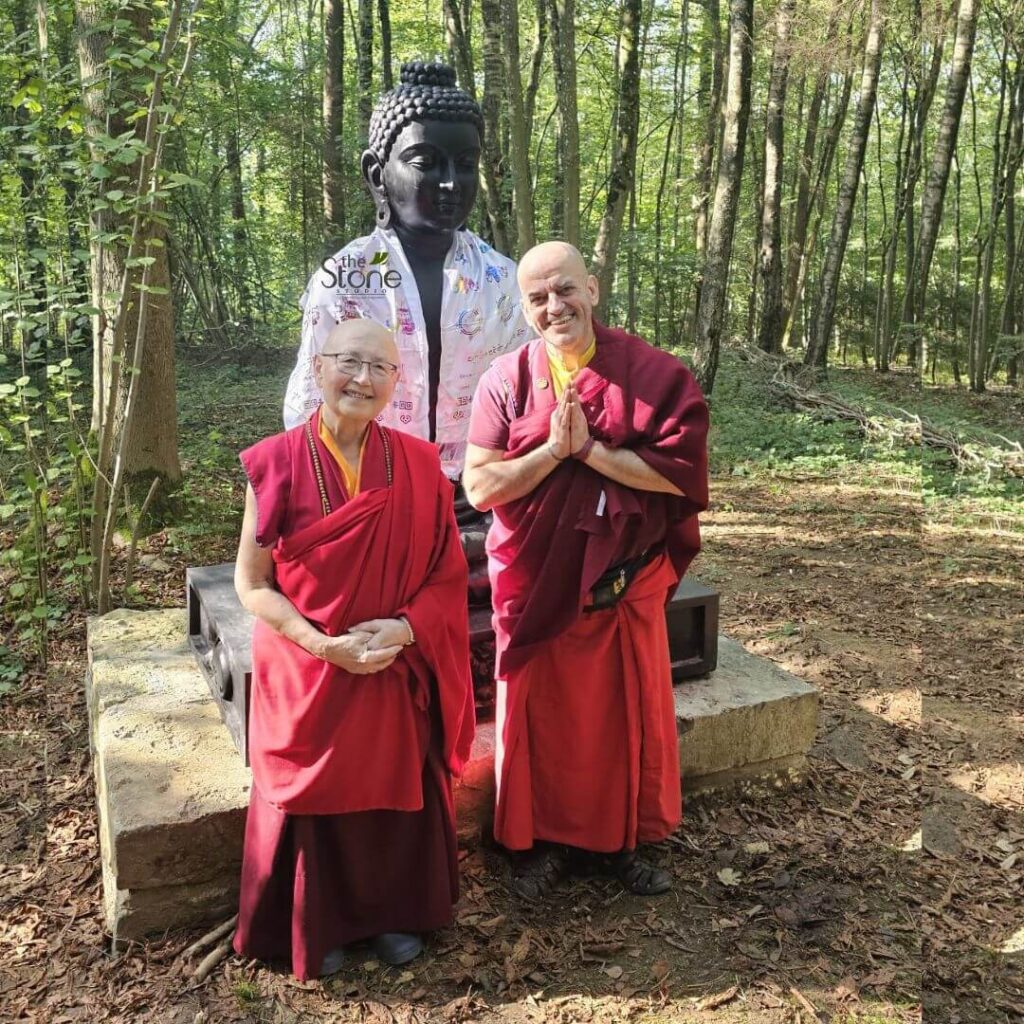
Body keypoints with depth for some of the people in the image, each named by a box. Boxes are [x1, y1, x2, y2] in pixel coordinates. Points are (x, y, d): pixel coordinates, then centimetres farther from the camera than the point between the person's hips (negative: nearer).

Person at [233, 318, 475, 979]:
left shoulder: (419, 464, -5)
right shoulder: (278, 463, -10)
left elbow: (448, 572, -1)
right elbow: (251, 584, -8)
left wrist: (403, 629, -18)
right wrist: (324, 645, -19)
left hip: (400, 672, 2)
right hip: (306, 673, -1)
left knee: (398, 792, 12)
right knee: (312, 796, 10)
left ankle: (395, 912, 38)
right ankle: (315, 928, 35)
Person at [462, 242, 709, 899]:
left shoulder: (654, 374, -8)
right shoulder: (506, 380, -4)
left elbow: (680, 472, -15)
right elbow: (480, 486, -8)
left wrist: (589, 450, -20)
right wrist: (552, 449, -21)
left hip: (625, 581, 0)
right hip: (536, 582, 0)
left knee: (626, 713, 13)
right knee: (541, 714, 12)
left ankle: (619, 840, 35)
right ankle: (541, 839, 33)